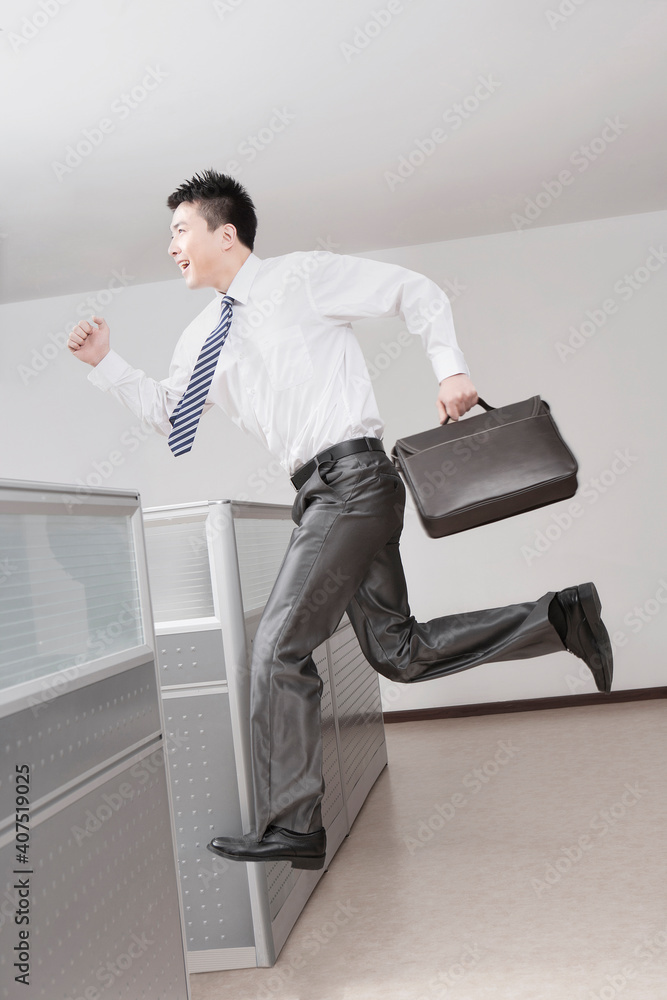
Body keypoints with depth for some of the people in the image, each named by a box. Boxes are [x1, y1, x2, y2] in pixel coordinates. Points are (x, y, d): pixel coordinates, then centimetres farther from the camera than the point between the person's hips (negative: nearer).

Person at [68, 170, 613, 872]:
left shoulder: (301, 277, -3)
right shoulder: (203, 337, 17)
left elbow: (417, 292, 0)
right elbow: (164, 409, 26)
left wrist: (451, 371, -10)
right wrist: (105, 363, 14)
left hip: (351, 478, -8)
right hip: (324, 493, 8)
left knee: (278, 649, -10)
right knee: (399, 652, 9)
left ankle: (290, 828, 2)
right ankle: (558, 619, 20)